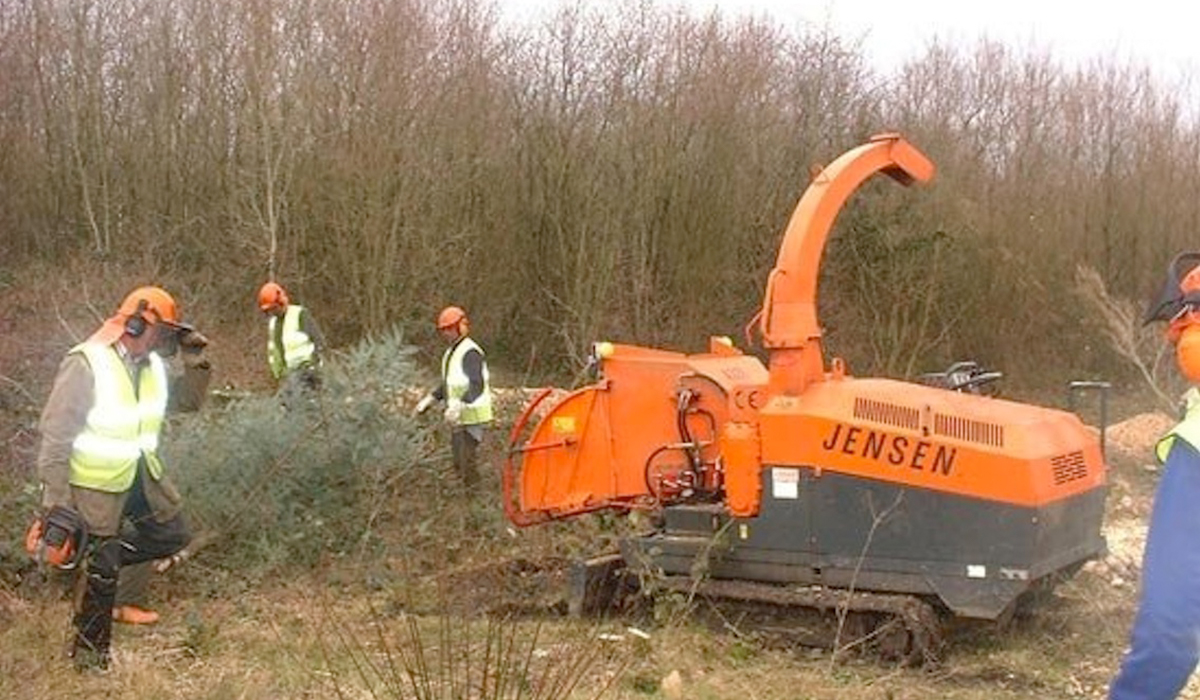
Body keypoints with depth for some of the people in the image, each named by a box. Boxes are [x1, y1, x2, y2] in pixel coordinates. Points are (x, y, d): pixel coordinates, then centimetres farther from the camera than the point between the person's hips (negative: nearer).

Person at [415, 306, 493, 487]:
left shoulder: (470, 352, -17)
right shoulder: (450, 352, 15)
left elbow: (477, 386, -27)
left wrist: (459, 405, -38)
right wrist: (429, 399, 18)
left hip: (472, 417, -10)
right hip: (458, 418, 10)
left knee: (466, 461, -10)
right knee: (458, 461, 15)